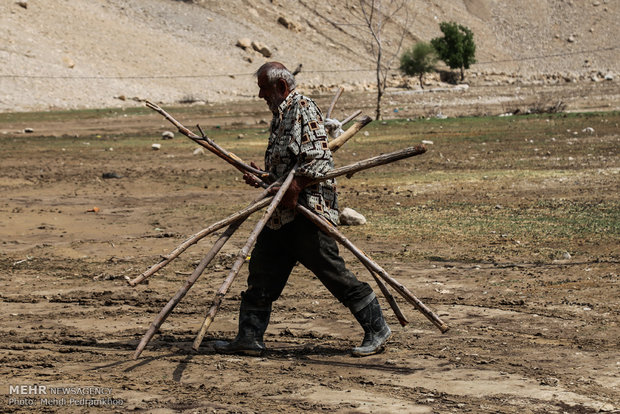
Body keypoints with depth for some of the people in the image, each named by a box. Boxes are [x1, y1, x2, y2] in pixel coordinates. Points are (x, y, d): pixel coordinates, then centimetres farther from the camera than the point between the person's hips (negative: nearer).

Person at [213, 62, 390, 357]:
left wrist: (293, 191, -22)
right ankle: (249, 338, 14)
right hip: (282, 213, 10)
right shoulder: (281, 114, 19)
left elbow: (317, 156, -20)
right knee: (263, 270, 9)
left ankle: (377, 330, 1)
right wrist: (261, 179, 11)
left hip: (309, 209, -10)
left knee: (331, 270, -8)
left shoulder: (303, 108, -10)